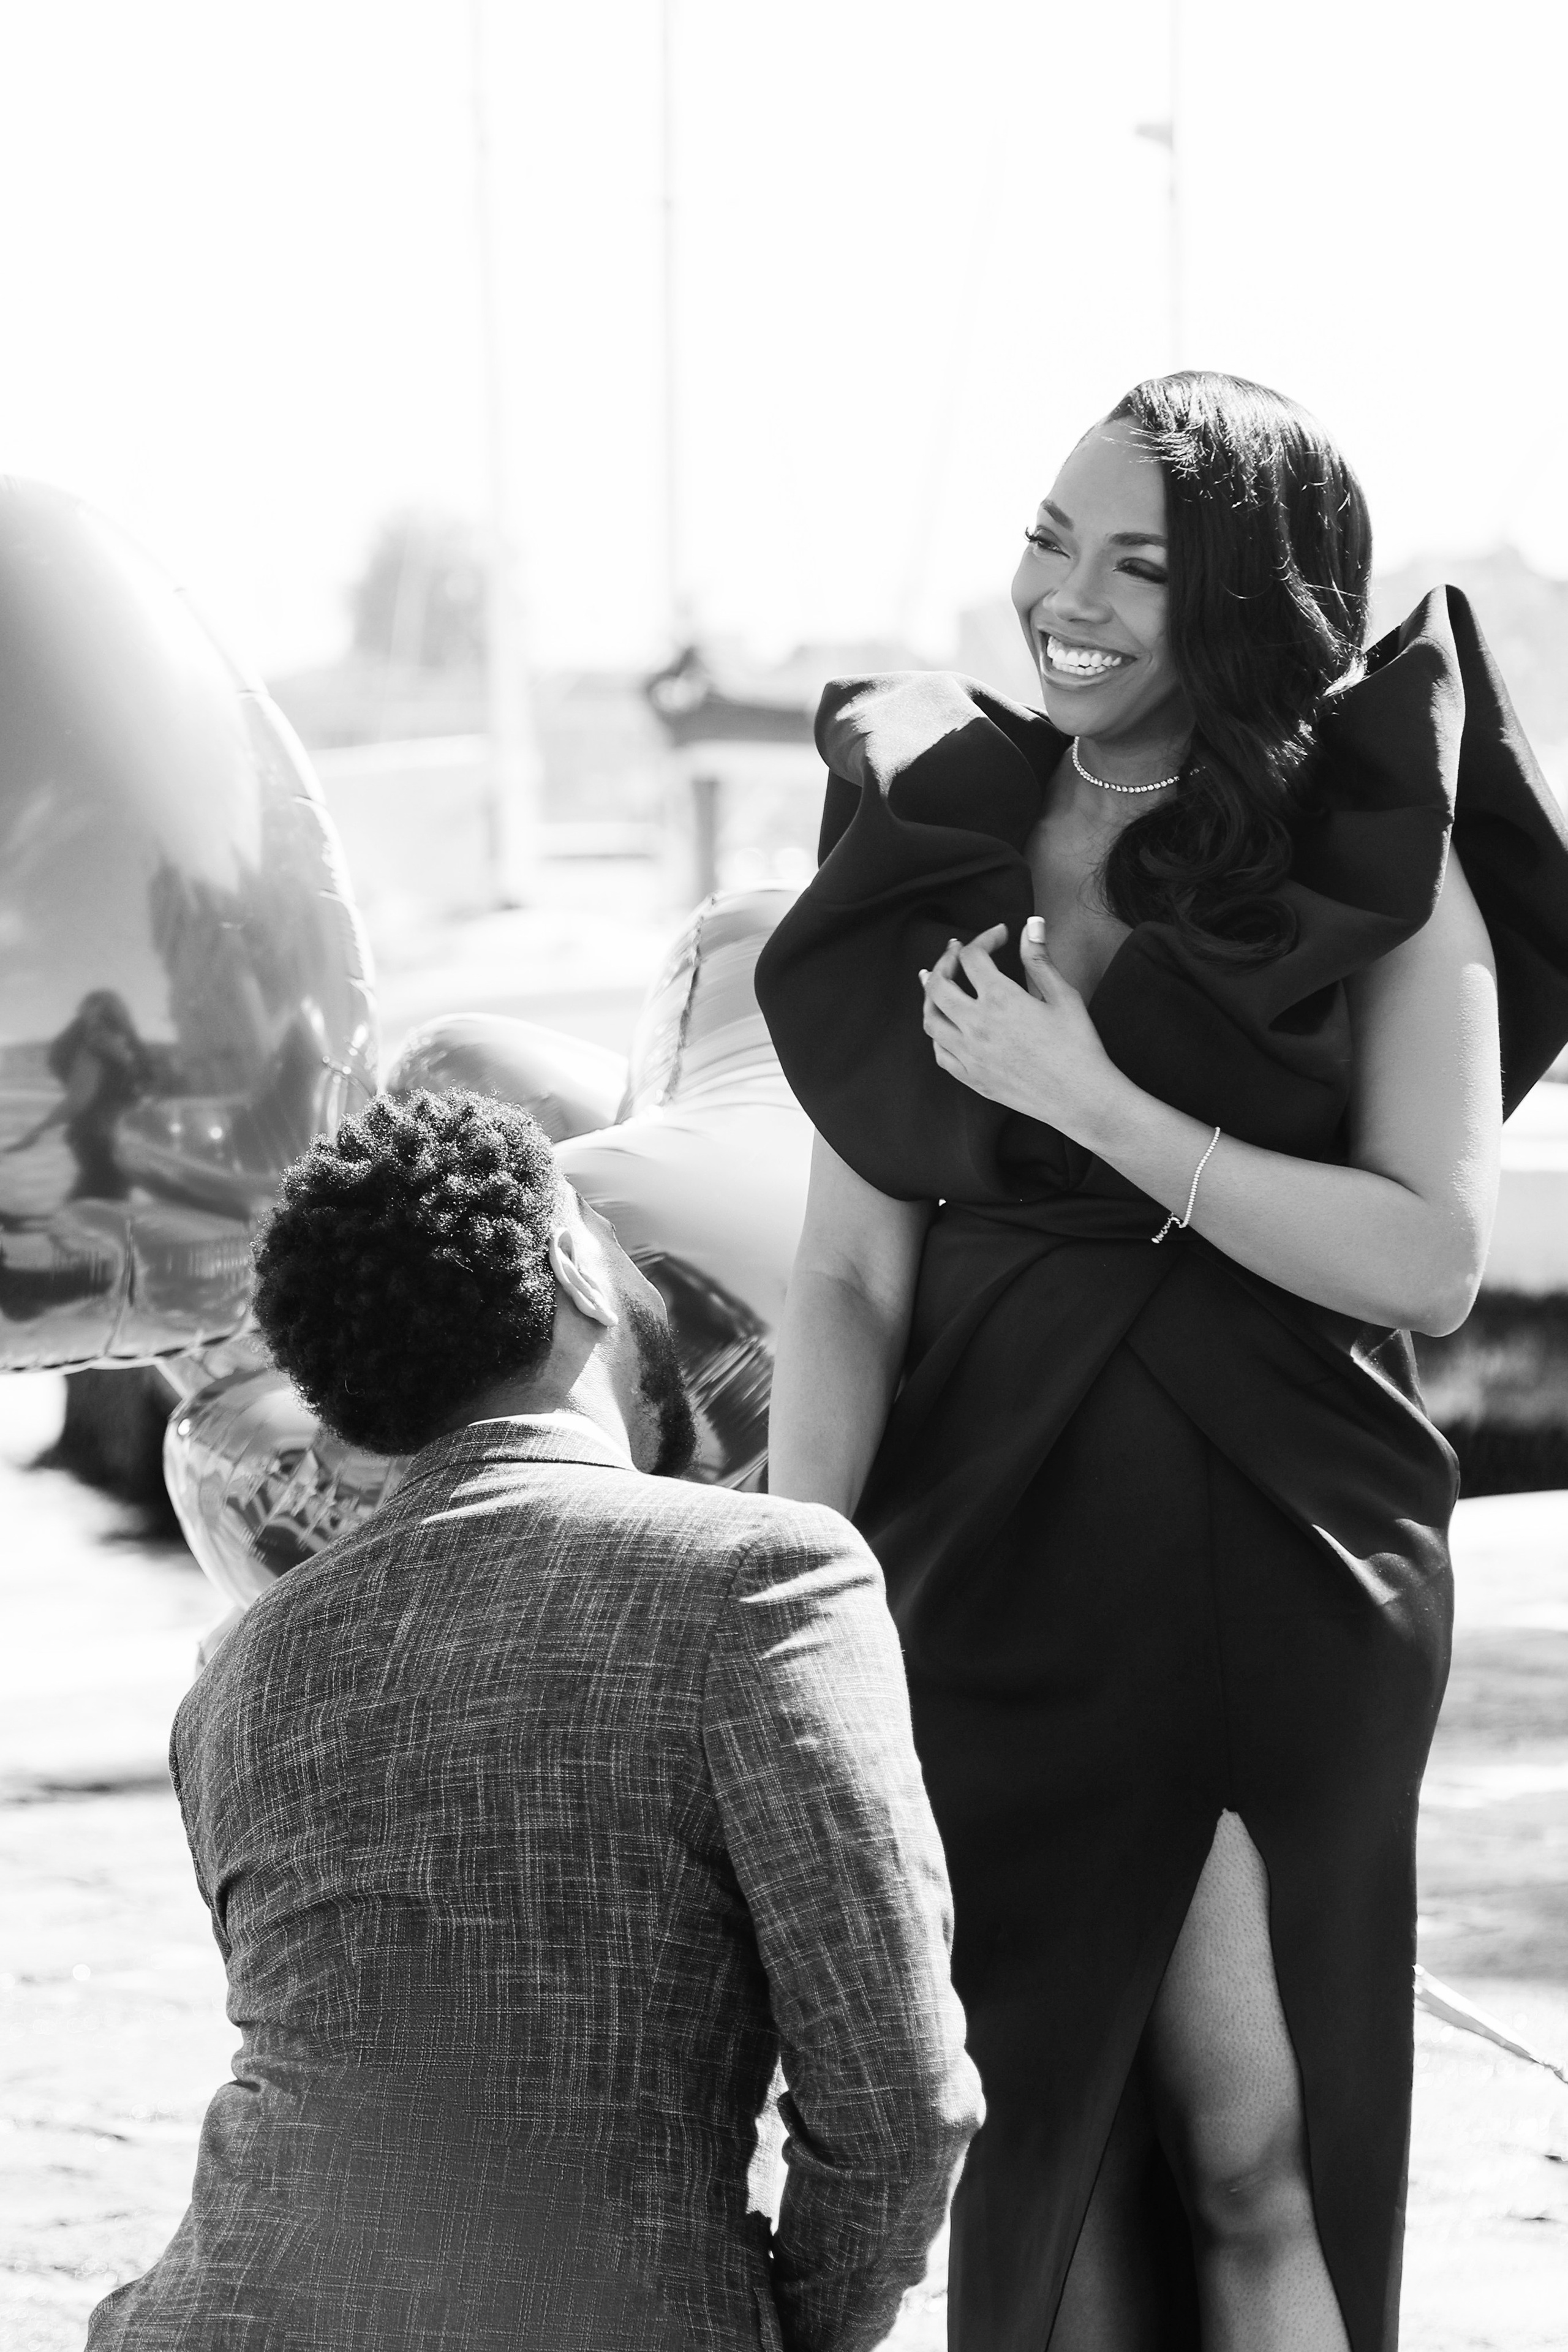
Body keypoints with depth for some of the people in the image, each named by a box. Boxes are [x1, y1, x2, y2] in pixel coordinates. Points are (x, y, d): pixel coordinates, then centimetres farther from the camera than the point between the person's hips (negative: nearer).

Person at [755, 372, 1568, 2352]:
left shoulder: (1378, 864, -3)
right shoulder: (938, 838, 4)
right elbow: (850, 1274, -1)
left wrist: (1098, 1105, -16)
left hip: (1276, 1573, -3)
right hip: (993, 1563, 3)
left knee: (1259, 2161, 1)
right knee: (1043, 2157, 10)